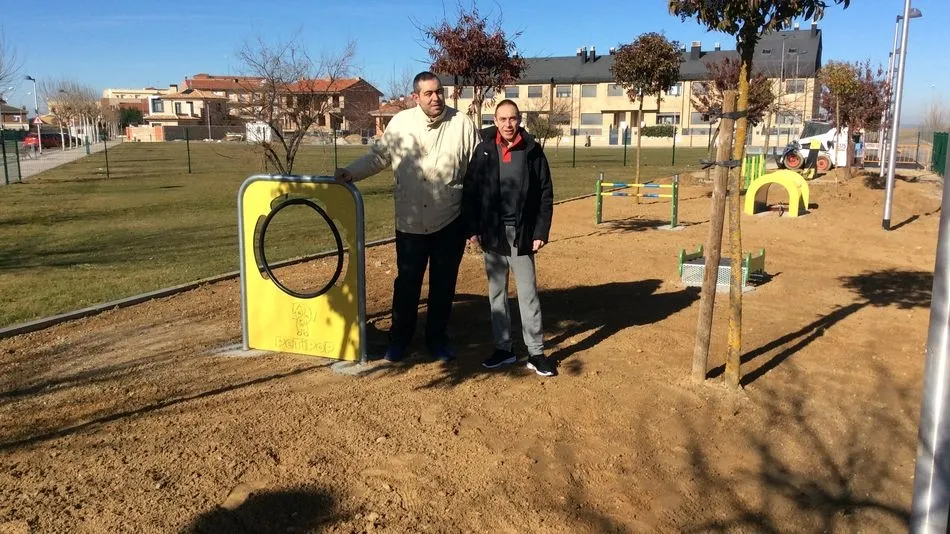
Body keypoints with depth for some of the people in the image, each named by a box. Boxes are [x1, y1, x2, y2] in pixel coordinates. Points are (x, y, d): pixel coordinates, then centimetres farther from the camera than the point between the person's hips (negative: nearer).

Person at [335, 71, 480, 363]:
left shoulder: (462, 124, -3)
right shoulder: (401, 123, 0)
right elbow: (378, 156, 8)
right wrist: (351, 172, -8)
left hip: (450, 223, 0)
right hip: (410, 223, 1)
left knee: (443, 284, 11)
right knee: (406, 283, 10)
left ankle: (437, 338, 28)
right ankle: (399, 339, 27)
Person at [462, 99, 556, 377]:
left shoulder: (533, 151, -2)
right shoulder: (484, 150, 1)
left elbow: (546, 194, 0)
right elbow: (470, 191, 3)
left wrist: (541, 232, -5)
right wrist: (472, 229, -3)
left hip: (522, 233, -2)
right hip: (492, 233, 2)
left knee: (528, 294, 1)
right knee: (497, 292, 10)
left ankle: (536, 353, 9)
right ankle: (503, 348, 21)